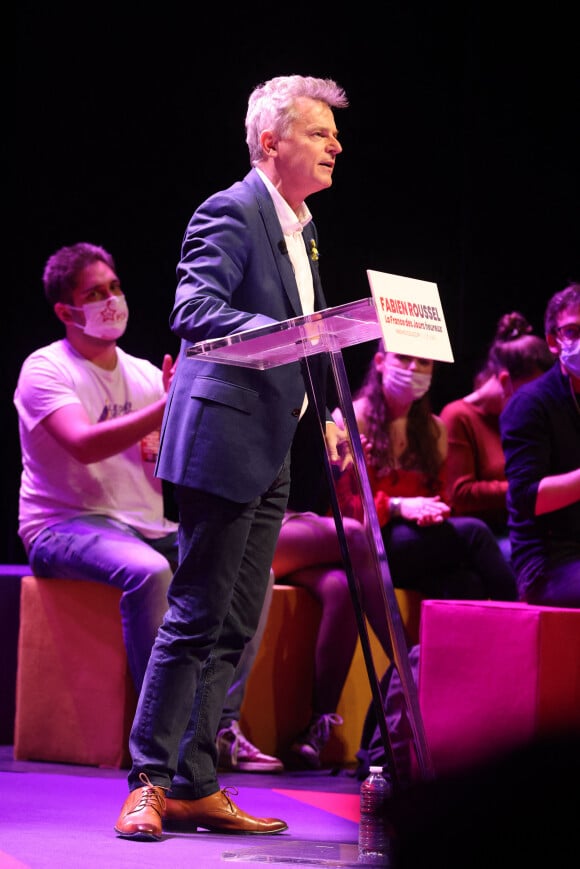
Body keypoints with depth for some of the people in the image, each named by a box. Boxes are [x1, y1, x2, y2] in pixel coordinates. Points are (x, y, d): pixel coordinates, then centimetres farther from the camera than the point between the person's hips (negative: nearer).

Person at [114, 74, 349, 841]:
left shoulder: (300, 229, 19)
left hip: (270, 452, 9)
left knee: (234, 627, 9)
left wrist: (326, 411, 17)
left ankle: (195, 786, 13)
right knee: (197, 616, -9)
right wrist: (287, 333, -33)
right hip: (223, 439, -9)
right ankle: (150, 783, -3)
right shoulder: (231, 212, -10)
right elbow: (194, 311, -22)